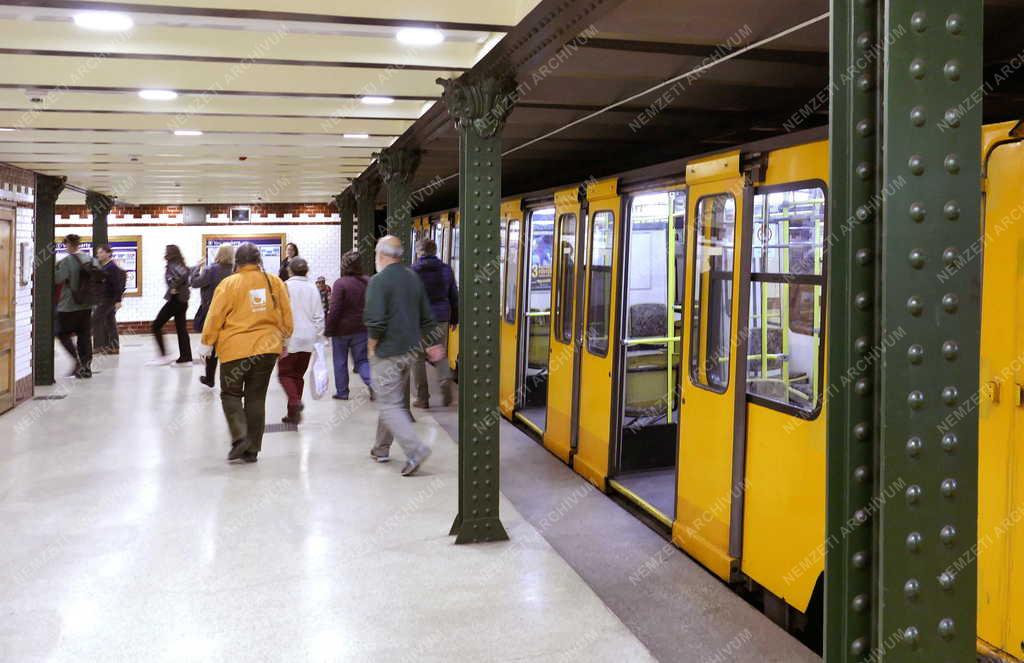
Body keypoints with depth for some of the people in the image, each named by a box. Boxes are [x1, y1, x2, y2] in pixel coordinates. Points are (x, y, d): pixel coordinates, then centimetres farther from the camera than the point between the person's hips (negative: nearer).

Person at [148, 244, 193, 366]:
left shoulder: (173, 265, -13)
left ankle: (164, 356, 0)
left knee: (156, 326, 2)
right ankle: (186, 358, 7)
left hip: (175, 300, -9)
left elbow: (183, 274, -30)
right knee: (181, 329, 9)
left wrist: (175, 288, -20)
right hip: (183, 300, 9)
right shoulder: (179, 265, 13)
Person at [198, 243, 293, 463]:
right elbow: (286, 315, 9)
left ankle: (239, 436, -7)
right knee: (257, 398, 11)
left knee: (230, 393, 13)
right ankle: (252, 450, 13)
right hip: (267, 348, 3)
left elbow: (215, 317, -5)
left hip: (235, 348, -3)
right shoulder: (275, 282, 2)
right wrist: (283, 338, 24)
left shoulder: (228, 284, -7)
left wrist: (207, 344, 6)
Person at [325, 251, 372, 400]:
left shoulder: (340, 283, -14)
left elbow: (334, 310, -16)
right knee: (362, 360, 10)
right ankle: (372, 383, -13)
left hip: (342, 328, -4)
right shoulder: (367, 283, 1)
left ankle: (342, 392, 16)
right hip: (362, 329, 4)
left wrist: (328, 330, -8)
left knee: (340, 362, 11)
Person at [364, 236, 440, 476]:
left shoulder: (379, 281, -15)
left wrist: (372, 347, -8)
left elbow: (376, 322, -23)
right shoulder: (414, 278, 9)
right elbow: (427, 318, 13)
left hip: (387, 354, -8)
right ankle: (381, 449, 30)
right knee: (394, 401, 19)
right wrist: (420, 342, 20)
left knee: (390, 406, -3)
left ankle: (416, 450, -16)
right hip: (410, 351, 8)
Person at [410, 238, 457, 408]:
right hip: (441, 318, 3)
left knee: (418, 358, 6)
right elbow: (454, 296, 11)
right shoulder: (446, 269, 7)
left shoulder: (413, 270, -6)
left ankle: (422, 398, 7)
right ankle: (446, 382, -10)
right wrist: (454, 318, 19)